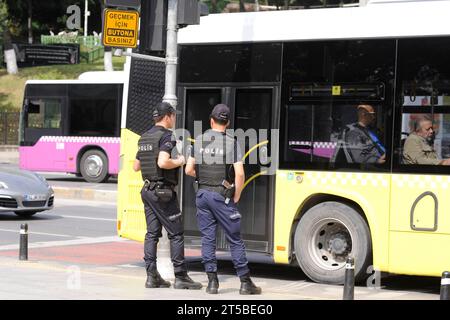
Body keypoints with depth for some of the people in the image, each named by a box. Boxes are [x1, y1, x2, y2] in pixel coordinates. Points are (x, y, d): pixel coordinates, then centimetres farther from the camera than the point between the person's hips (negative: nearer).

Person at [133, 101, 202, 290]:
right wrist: (179, 162, -10)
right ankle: (180, 277, -1)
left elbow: (136, 166, 18)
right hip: (163, 192, -8)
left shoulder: (144, 138, 14)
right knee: (176, 233, -2)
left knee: (152, 233, 8)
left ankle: (152, 276, 7)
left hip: (148, 190, 8)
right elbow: (163, 162, -27)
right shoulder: (166, 136, -13)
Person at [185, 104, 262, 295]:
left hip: (202, 194, 4)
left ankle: (212, 281, 7)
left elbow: (189, 170, 5)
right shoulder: (231, 143, -7)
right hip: (222, 196, -4)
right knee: (235, 240, 3)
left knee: (207, 238, 9)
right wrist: (236, 198, -2)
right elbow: (239, 174, -14)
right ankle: (245, 282, 5)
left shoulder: (199, 141, 4)